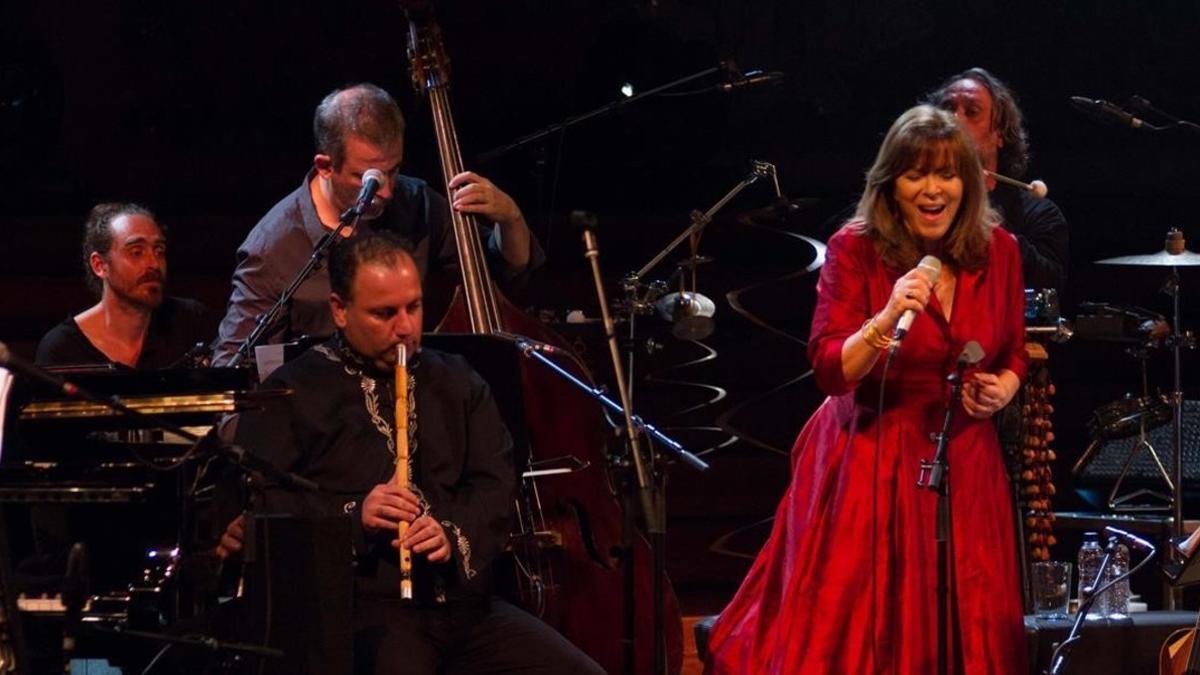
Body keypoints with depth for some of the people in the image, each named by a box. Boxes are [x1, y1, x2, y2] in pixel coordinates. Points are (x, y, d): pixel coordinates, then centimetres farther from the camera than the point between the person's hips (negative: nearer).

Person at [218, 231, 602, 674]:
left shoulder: (456, 383, 21)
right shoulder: (294, 392, 6)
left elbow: (496, 484, 11)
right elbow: (254, 501, -3)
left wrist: (456, 535, -10)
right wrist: (353, 517, -16)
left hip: (462, 600, 5)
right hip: (361, 608, -5)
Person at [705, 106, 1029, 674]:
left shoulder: (997, 251, 0)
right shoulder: (855, 250, -12)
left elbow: (1013, 355, 15)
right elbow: (829, 371, -19)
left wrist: (1001, 390, -7)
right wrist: (888, 319, -34)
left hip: (963, 463, 4)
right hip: (870, 462, -3)